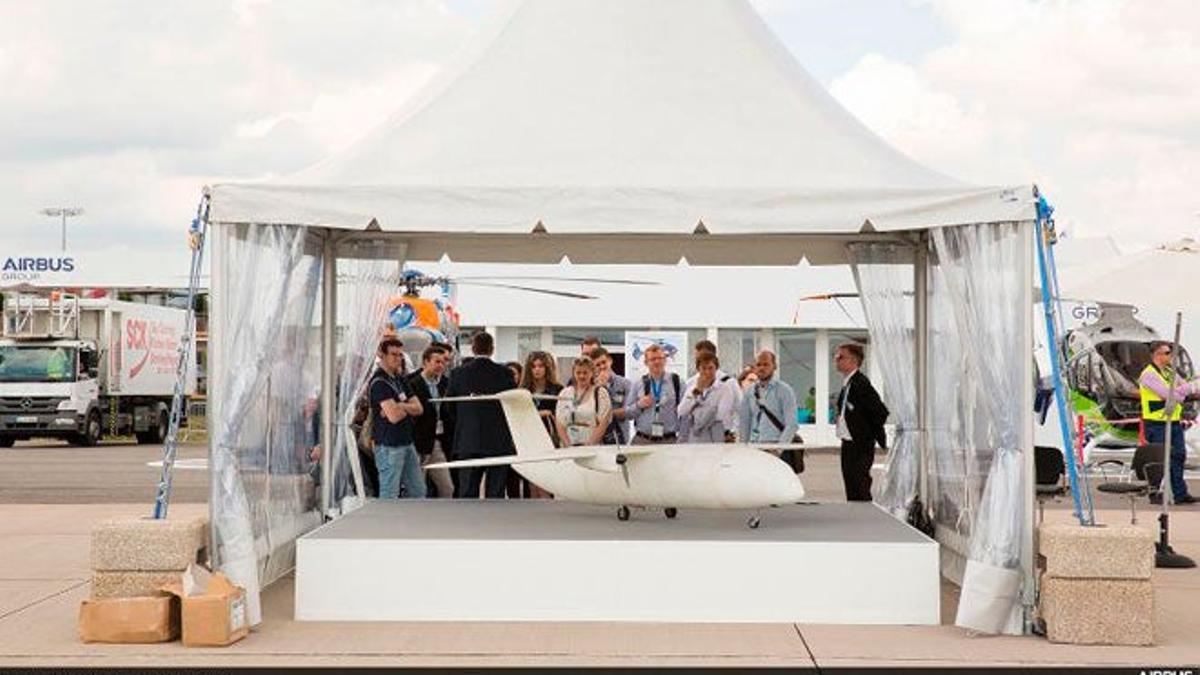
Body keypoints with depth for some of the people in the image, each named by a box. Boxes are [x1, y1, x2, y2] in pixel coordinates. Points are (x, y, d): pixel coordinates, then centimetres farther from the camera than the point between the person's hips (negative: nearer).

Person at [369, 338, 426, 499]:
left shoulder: (399, 380, 15)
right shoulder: (378, 382, -13)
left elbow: (418, 408, 8)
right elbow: (393, 416, -22)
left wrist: (400, 406, -11)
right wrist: (408, 408, -1)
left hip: (407, 443, 9)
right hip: (389, 445, -9)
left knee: (418, 491, 12)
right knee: (389, 495, -6)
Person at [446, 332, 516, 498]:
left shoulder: (459, 373, -1)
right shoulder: (504, 373, -4)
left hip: (468, 442, 1)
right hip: (499, 443, -1)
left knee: (468, 492, 6)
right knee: (495, 492, 3)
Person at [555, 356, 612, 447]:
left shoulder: (601, 393, 2)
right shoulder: (565, 393, 12)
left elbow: (603, 423, -4)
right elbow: (560, 422, 8)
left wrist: (590, 444, -13)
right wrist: (568, 444, -4)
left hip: (594, 446, -2)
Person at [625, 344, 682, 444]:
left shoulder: (677, 382, 4)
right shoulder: (638, 384, 10)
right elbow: (627, 413, 12)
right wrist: (638, 405, -8)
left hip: (669, 440, -1)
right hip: (642, 440, 1)